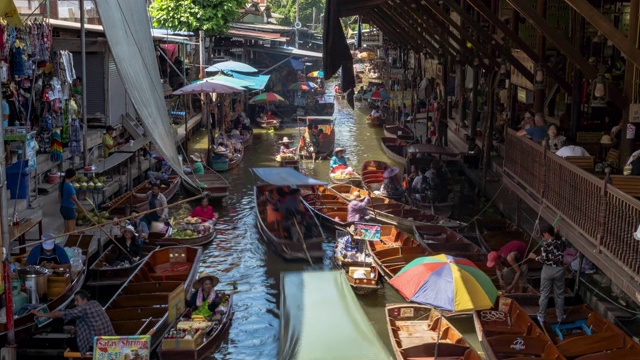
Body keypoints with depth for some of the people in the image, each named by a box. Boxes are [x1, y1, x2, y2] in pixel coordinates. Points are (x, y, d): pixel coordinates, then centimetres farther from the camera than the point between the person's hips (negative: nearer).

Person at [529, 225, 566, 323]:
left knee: (544, 294, 9)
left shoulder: (546, 244, -18)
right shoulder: (560, 241, -2)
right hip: (559, 270, 4)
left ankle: (541, 316, 16)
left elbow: (544, 259, -20)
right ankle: (560, 316, 23)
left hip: (548, 270, -4)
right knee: (559, 294, 15)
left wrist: (535, 257, -1)